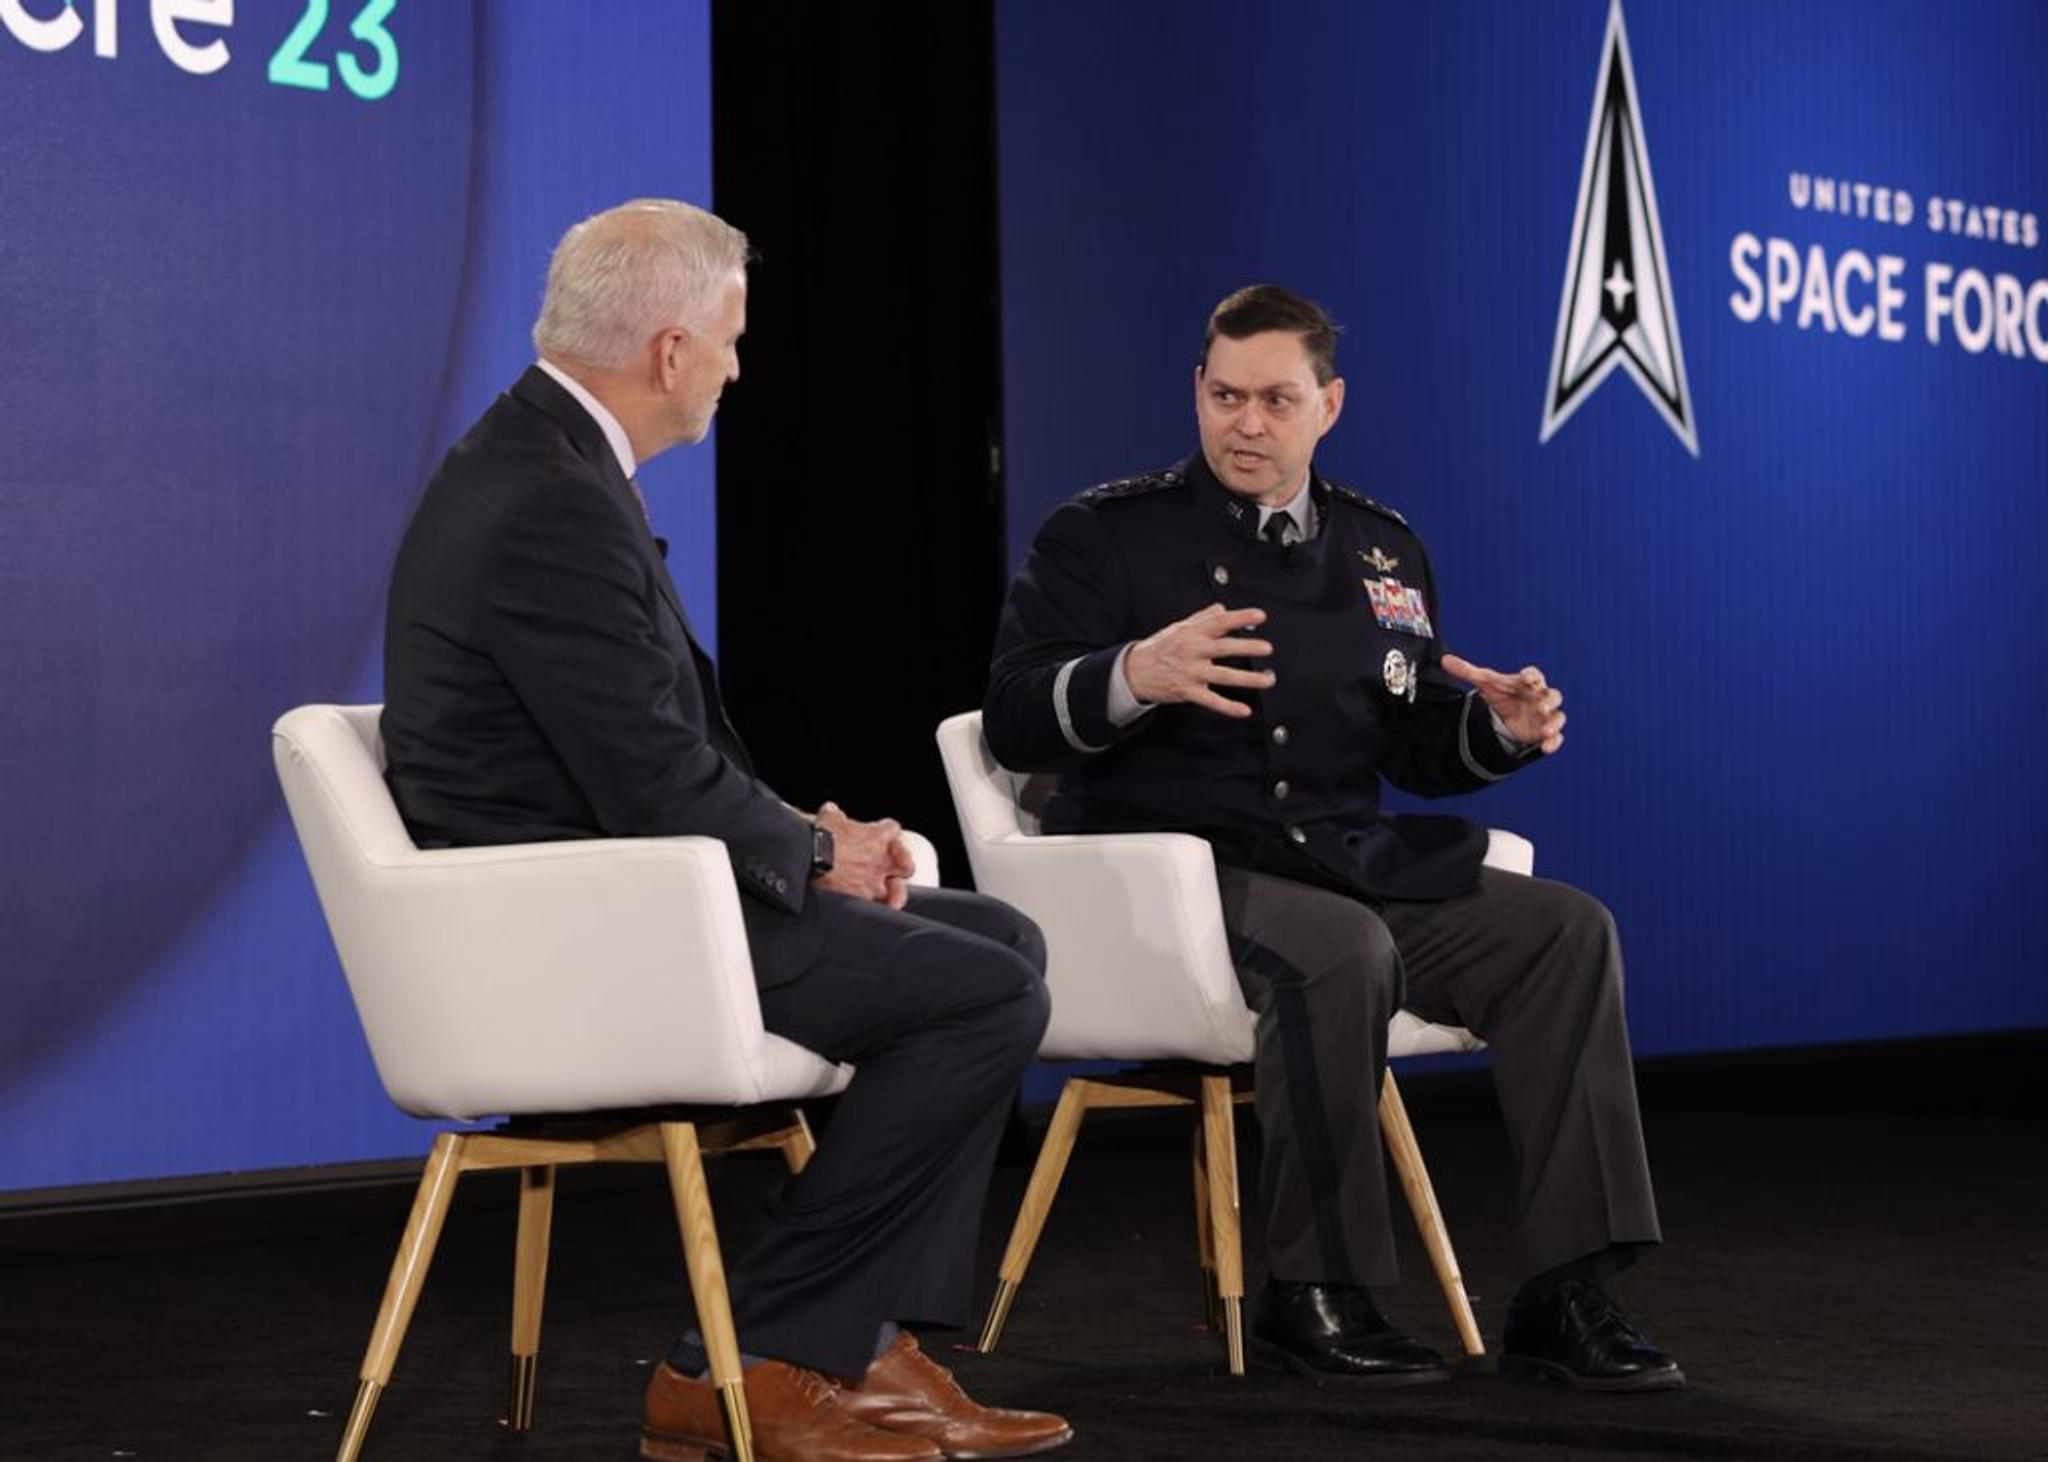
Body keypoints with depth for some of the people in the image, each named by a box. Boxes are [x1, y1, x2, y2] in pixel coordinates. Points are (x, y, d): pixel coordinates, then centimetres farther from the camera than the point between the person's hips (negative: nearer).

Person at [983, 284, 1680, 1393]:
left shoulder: (1380, 551, 17)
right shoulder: (1102, 536, 2)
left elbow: (1418, 750, 19)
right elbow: (1014, 721, -8)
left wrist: (1502, 728, -4)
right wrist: (1137, 675, -28)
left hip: (1349, 859, 6)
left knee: (1567, 931, -14)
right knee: (1338, 950, -36)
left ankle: (1562, 1295, -13)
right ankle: (1310, 1298, -21)